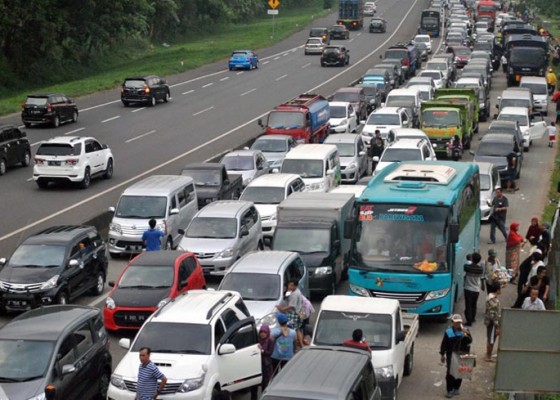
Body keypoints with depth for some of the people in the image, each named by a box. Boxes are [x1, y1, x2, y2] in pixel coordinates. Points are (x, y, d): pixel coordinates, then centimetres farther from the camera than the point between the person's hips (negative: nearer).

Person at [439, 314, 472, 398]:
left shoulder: (464, 331, 1)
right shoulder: (448, 332, -4)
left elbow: (470, 341, -9)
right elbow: (444, 344, 1)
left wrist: (467, 334, -27)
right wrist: (442, 354, 0)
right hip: (451, 355, -2)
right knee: (450, 373, -3)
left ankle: (456, 388, 26)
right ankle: (449, 390, 3)